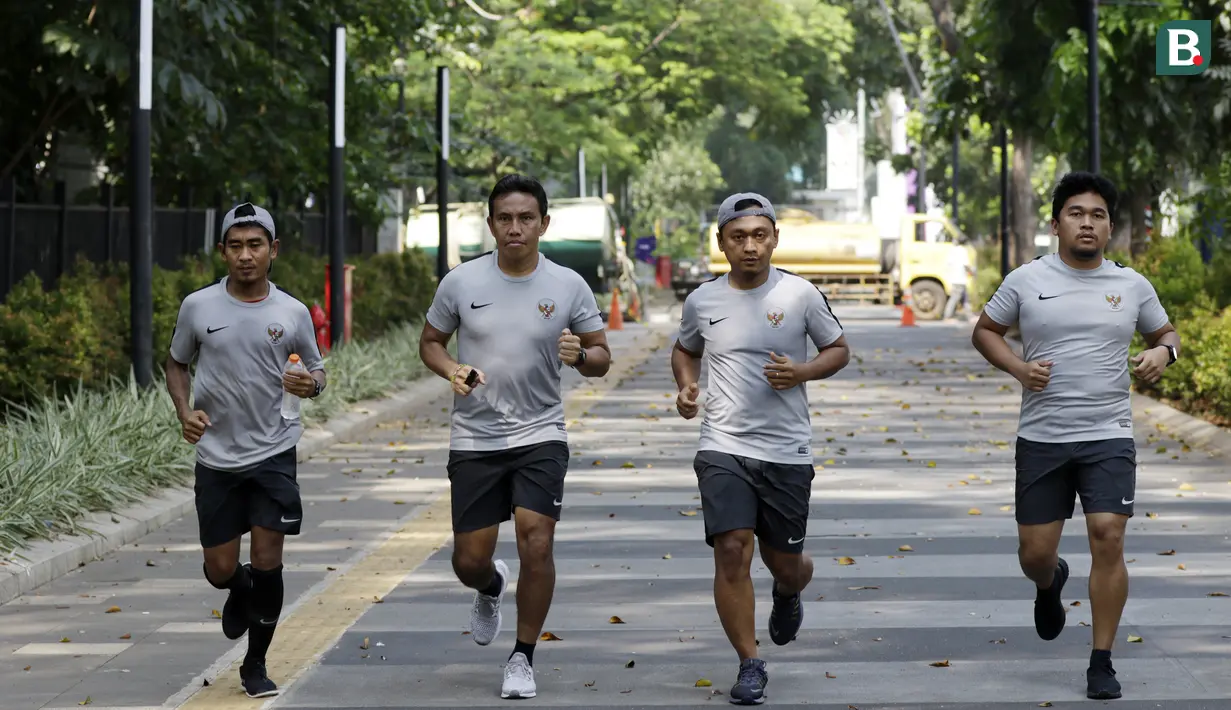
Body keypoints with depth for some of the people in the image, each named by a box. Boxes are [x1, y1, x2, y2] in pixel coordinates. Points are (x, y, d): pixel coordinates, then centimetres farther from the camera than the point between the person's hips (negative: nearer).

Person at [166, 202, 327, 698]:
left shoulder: (293, 313, -1)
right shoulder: (198, 307, -2)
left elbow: (316, 370, 11)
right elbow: (177, 364, 12)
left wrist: (310, 385, -13)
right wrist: (185, 411, -6)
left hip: (274, 453, -1)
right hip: (216, 457, 1)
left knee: (267, 563, -5)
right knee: (220, 570, 5)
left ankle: (256, 665, 13)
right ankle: (240, 593, 43)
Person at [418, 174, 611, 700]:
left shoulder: (569, 286, -3)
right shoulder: (461, 282, -3)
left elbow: (601, 359, 4)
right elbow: (430, 341, 10)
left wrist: (581, 355, -19)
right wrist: (452, 371, -11)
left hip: (540, 437, -1)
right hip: (474, 440, 1)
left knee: (536, 544, -15)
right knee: (469, 561, 3)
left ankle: (523, 658, 4)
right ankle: (490, 589, 43)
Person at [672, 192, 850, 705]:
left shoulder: (801, 295, -2)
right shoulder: (702, 301, 3)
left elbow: (838, 350, 8)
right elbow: (685, 349, 23)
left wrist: (802, 371, -11)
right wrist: (685, 385, 2)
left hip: (787, 452, 0)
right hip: (723, 447, 0)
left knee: (785, 563, 8)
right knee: (732, 550, -16)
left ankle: (787, 596, 48)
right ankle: (750, 665, -3)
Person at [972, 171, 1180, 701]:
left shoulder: (1132, 286, 4)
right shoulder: (1026, 280, 0)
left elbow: (1165, 333, 18)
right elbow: (985, 330, 11)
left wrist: (1163, 351, -6)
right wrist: (1017, 367, -8)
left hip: (1109, 438, 0)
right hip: (1042, 439, 0)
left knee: (1108, 538, -14)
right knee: (1035, 552, 4)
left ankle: (1102, 663, -2)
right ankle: (1049, 586, 45)